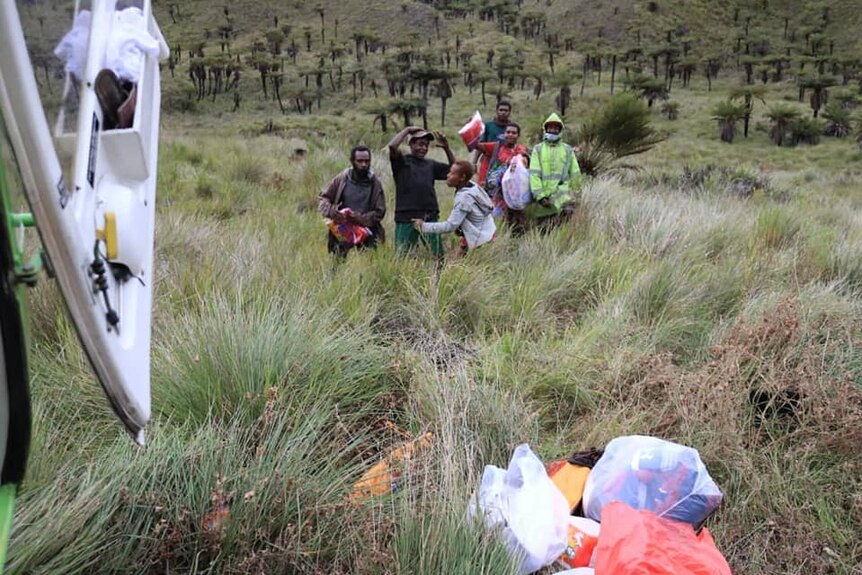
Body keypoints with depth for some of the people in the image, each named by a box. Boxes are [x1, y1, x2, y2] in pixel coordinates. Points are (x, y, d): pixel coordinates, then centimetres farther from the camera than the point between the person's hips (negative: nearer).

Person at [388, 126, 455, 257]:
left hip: (430, 218, 4)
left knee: (439, 256, 7)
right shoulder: (402, 161, 4)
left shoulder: (431, 164, 17)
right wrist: (407, 130, -2)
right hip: (406, 218, -4)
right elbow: (392, 146, -15)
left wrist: (447, 148, 8)